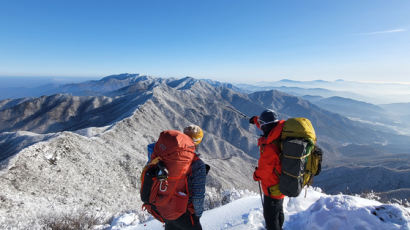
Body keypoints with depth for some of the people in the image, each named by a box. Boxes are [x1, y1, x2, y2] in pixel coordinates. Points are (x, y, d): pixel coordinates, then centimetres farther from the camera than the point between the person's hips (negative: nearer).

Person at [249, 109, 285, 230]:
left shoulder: (269, 148, -37)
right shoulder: (281, 137, -13)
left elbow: (264, 171, -25)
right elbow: (269, 129, 10)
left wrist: (256, 175, -2)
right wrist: (256, 120, 25)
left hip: (273, 189, -9)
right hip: (282, 185, 9)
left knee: (270, 216, 13)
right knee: (279, 211, 32)